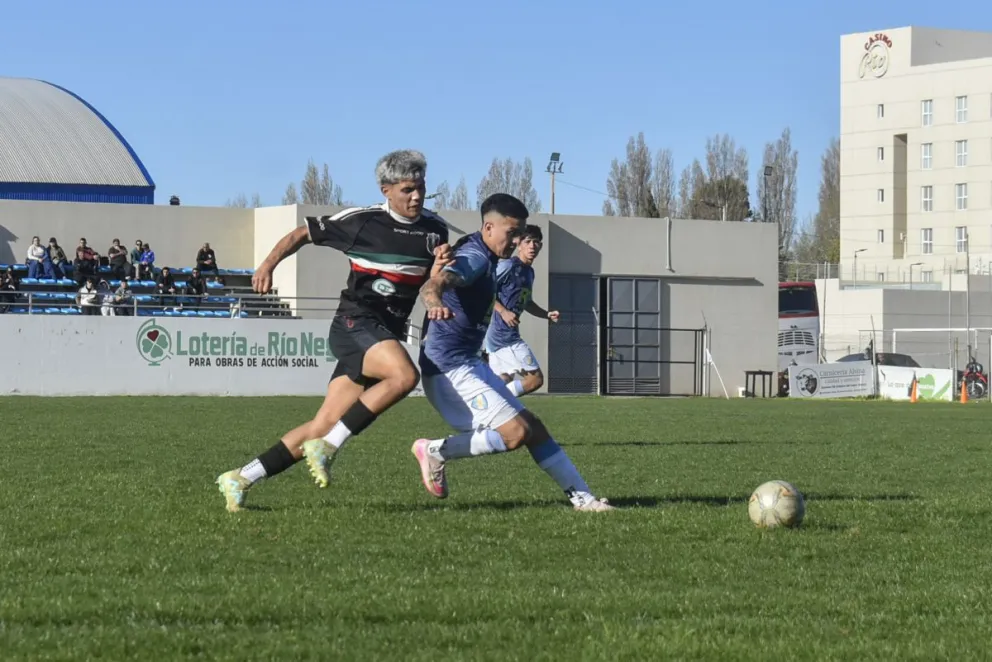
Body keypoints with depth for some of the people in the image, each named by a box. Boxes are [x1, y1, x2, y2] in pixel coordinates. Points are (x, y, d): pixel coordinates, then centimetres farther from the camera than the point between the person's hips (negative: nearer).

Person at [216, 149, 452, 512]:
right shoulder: (361, 220, -4)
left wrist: (440, 267, -9)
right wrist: (269, 263, -6)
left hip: (387, 335, 5)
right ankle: (327, 447, -25)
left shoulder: (435, 229, 9)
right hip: (355, 323, -5)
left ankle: (240, 479, 10)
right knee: (404, 375, -34)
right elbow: (303, 233, 7)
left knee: (324, 426, 0)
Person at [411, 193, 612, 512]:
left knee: (532, 427, 7)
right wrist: (435, 303, -61)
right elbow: (432, 284, -40)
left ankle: (580, 495, 9)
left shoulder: (479, 254, 12)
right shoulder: (476, 258, -19)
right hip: (450, 369, -11)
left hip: (469, 363, 11)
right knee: (516, 432, -19)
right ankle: (435, 451, -5)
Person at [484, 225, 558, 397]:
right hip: (503, 335, -9)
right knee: (535, 379, -8)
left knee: (504, 383, 14)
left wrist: (547, 315, 14)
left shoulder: (529, 272, 15)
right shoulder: (508, 266, -13)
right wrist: (503, 312, -24)